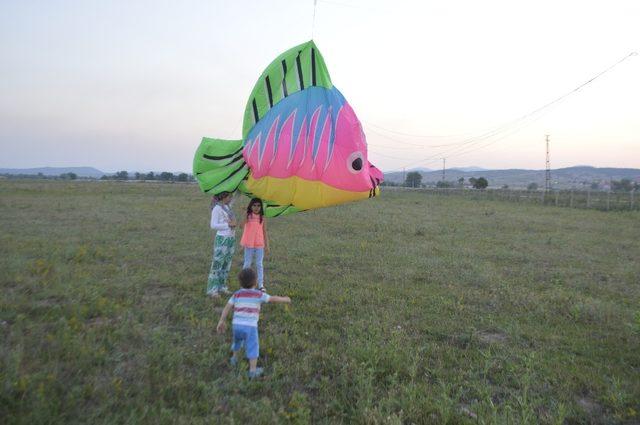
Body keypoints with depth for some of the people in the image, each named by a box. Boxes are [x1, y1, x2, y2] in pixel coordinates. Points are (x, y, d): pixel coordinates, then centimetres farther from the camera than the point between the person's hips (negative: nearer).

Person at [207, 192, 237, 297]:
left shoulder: (228, 206, 11)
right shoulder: (217, 208, -10)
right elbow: (213, 225, -15)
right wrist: (228, 224, -17)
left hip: (231, 239, 8)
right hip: (222, 239, -8)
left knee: (226, 264, 12)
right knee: (217, 264, -3)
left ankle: (222, 287, 22)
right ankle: (212, 289, 4)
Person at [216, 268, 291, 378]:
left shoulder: (237, 294, 6)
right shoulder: (258, 294, -2)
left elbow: (227, 308, 2)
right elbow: (273, 298, 5)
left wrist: (222, 321, 6)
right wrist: (285, 299, 20)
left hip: (237, 324, 4)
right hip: (250, 326, -4)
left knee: (237, 340, 30)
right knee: (253, 347, 7)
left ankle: (234, 358, 48)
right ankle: (253, 371, 8)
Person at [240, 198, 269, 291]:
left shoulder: (262, 217, 3)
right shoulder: (248, 215, -2)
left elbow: (264, 232, 7)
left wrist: (267, 245, 5)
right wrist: (244, 212, -26)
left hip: (259, 244, 1)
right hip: (249, 244, -1)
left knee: (259, 264, 6)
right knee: (247, 264, 8)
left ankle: (261, 284, 11)